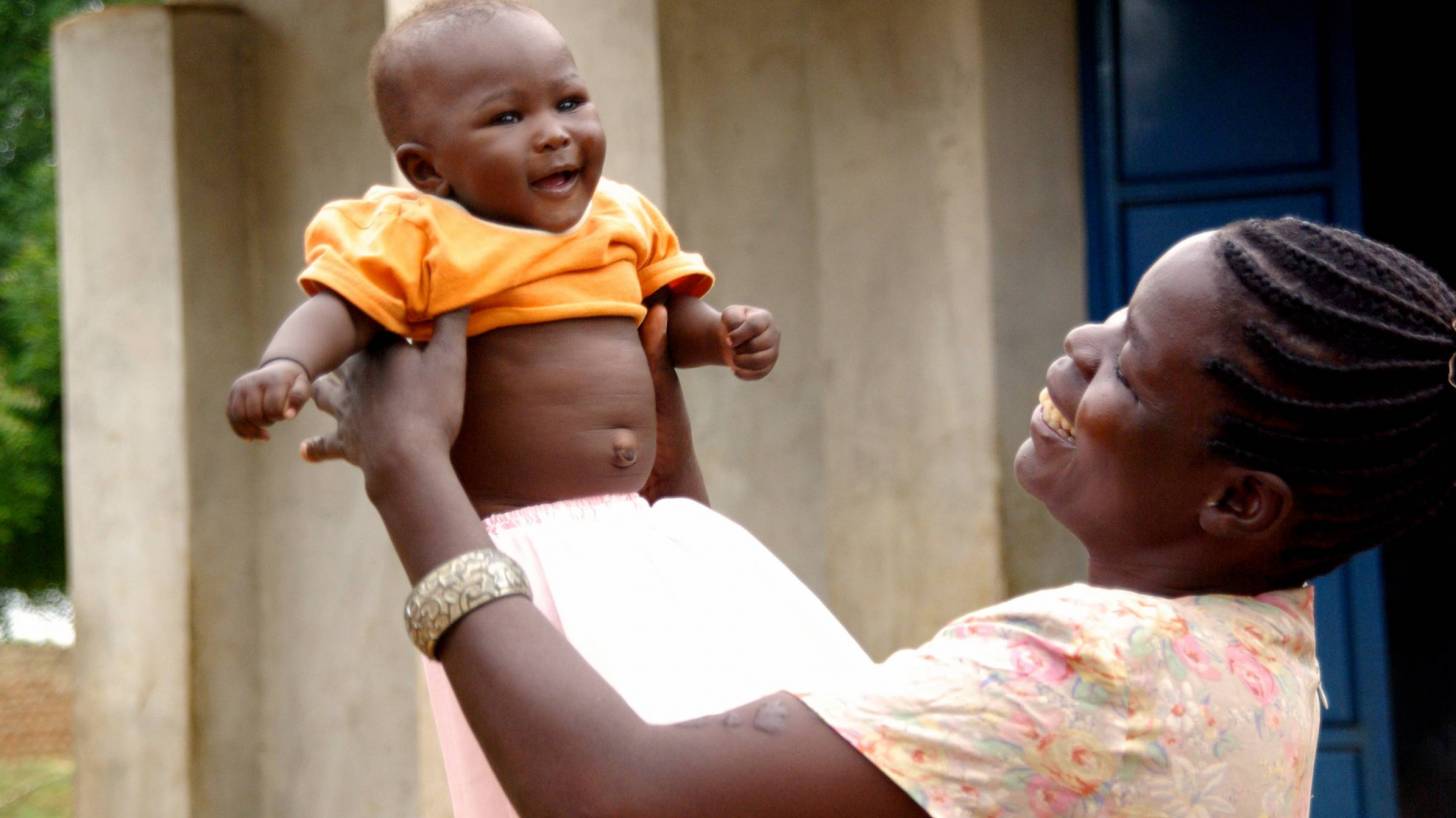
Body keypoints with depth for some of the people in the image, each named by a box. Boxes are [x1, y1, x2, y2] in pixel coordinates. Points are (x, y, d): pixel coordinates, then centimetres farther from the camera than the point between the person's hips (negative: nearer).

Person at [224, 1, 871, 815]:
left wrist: (728, 334, 1)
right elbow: (337, 311, -16)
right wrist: (285, 366, -36)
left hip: (641, 532, 7)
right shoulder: (416, 240, -6)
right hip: (521, 554, -7)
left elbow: (674, 315, 22)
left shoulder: (624, 220, 13)